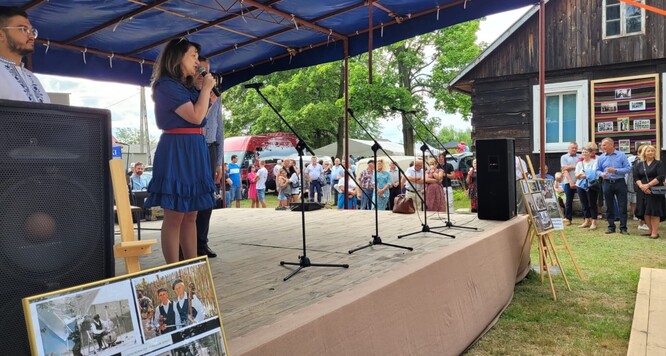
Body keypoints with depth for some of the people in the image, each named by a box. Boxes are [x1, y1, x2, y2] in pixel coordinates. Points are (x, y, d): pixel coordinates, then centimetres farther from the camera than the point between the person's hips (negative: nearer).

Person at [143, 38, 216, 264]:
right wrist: (206, 88, -4)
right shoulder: (166, 85, -9)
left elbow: (200, 116, 19)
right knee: (174, 216, -6)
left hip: (194, 151, 9)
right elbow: (195, 116, -16)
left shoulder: (188, 86, 18)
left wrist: (210, 95, 14)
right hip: (177, 150, -9)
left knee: (191, 215, 11)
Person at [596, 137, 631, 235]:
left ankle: (623, 228, 4)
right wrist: (601, 174, -13)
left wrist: (615, 170, -18)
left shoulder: (621, 155, -3)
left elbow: (628, 168, -6)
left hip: (620, 183, -3)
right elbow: (597, 170, 9)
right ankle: (611, 227, 17)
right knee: (609, 206, 8)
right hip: (607, 183, 3)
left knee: (622, 206, -1)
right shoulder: (601, 158, 4)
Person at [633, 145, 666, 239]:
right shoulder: (639, 165, 12)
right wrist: (641, 186, -12)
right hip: (642, 191, 4)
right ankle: (651, 231, 15)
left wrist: (648, 185, -16)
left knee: (654, 212, -8)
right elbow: (636, 177, 5)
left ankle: (655, 232, -4)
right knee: (645, 212, 4)